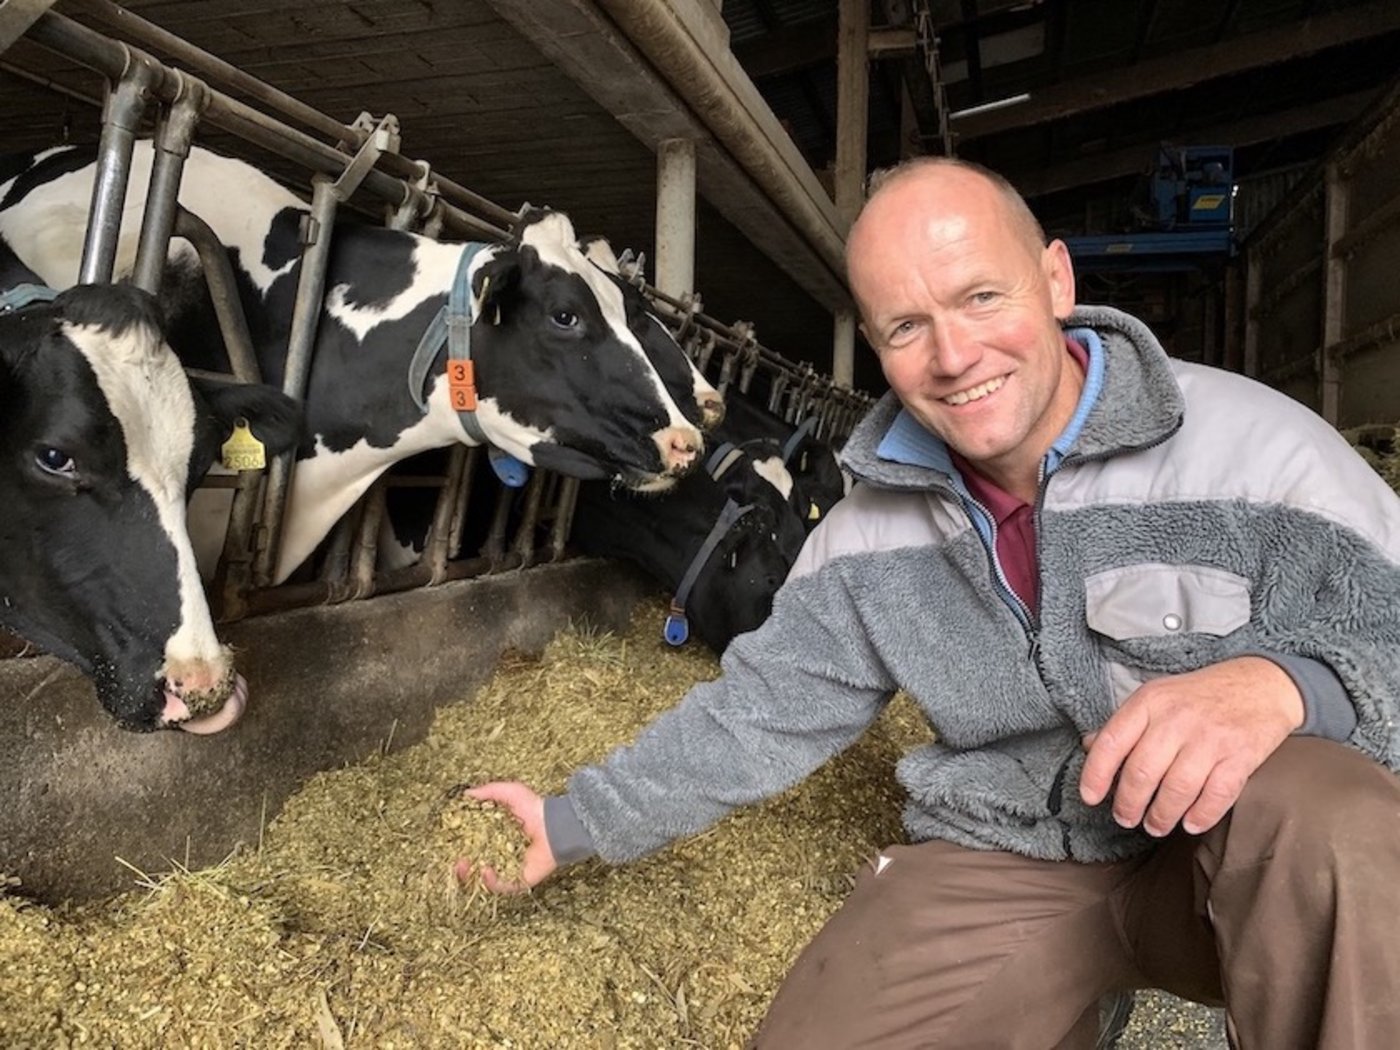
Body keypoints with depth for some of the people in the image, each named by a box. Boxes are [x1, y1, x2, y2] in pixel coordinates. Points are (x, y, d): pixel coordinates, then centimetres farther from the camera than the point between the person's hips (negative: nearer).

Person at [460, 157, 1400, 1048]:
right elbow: (761, 709, 3)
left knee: (1312, 804, -34)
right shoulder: (869, 530, -3)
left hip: (1244, 855, -2)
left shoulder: (1250, 443, -14)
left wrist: (1284, 682, -35)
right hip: (999, 864, 3)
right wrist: (577, 823, 2)